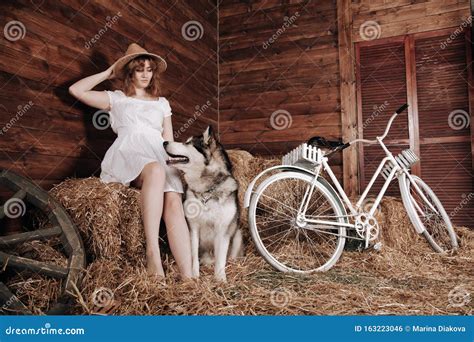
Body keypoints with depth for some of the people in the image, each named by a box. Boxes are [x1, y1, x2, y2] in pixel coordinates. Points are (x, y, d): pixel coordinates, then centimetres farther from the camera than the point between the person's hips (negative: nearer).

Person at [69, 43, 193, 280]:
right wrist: (109, 73, 24)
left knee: (174, 202, -30)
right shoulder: (116, 98, 25)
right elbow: (76, 90, 16)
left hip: (160, 155, 3)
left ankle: (188, 277, -41)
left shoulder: (162, 103, 31)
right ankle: (152, 253, -43)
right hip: (128, 153, -2)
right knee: (156, 171, -41)